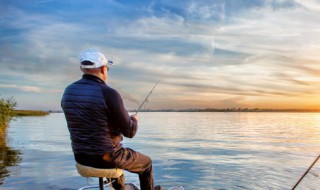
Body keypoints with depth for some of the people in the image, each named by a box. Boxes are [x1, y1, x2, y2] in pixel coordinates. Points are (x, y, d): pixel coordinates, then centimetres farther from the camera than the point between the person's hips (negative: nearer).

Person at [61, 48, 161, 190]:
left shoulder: (68, 92, -2)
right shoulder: (109, 94, -23)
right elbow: (129, 132, -17)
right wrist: (134, 120, 6)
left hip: (81, 157, 7)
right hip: (106, 157, -7)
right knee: (146, 163, 21)